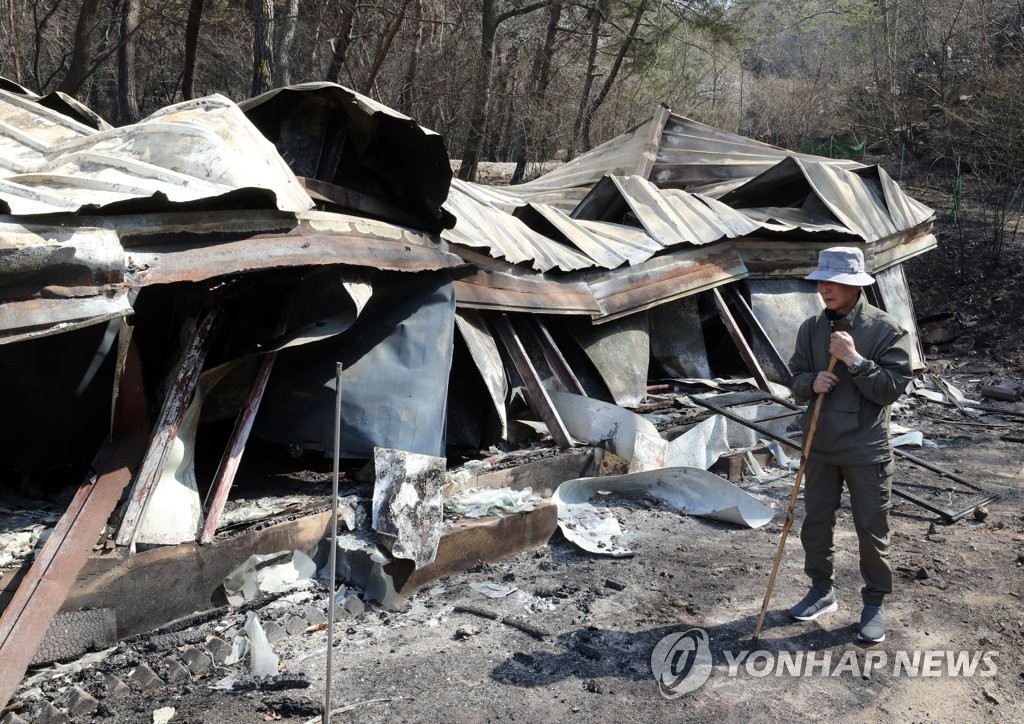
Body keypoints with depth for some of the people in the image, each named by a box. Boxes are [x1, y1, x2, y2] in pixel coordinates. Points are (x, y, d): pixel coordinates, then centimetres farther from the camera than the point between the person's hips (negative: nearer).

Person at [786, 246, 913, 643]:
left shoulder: (887, 330, -10)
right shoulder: (811, 328, 3)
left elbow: (892, 387, -13)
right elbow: (795, 380, 7)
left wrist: (854, 360, -24)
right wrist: (811, 383, -15)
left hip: (866, 449, -4)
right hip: (820, 446, 4)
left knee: (871, 530, 5)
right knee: (815, 522, 14)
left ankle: (874, 604, 22)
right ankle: (822, 590, 32)